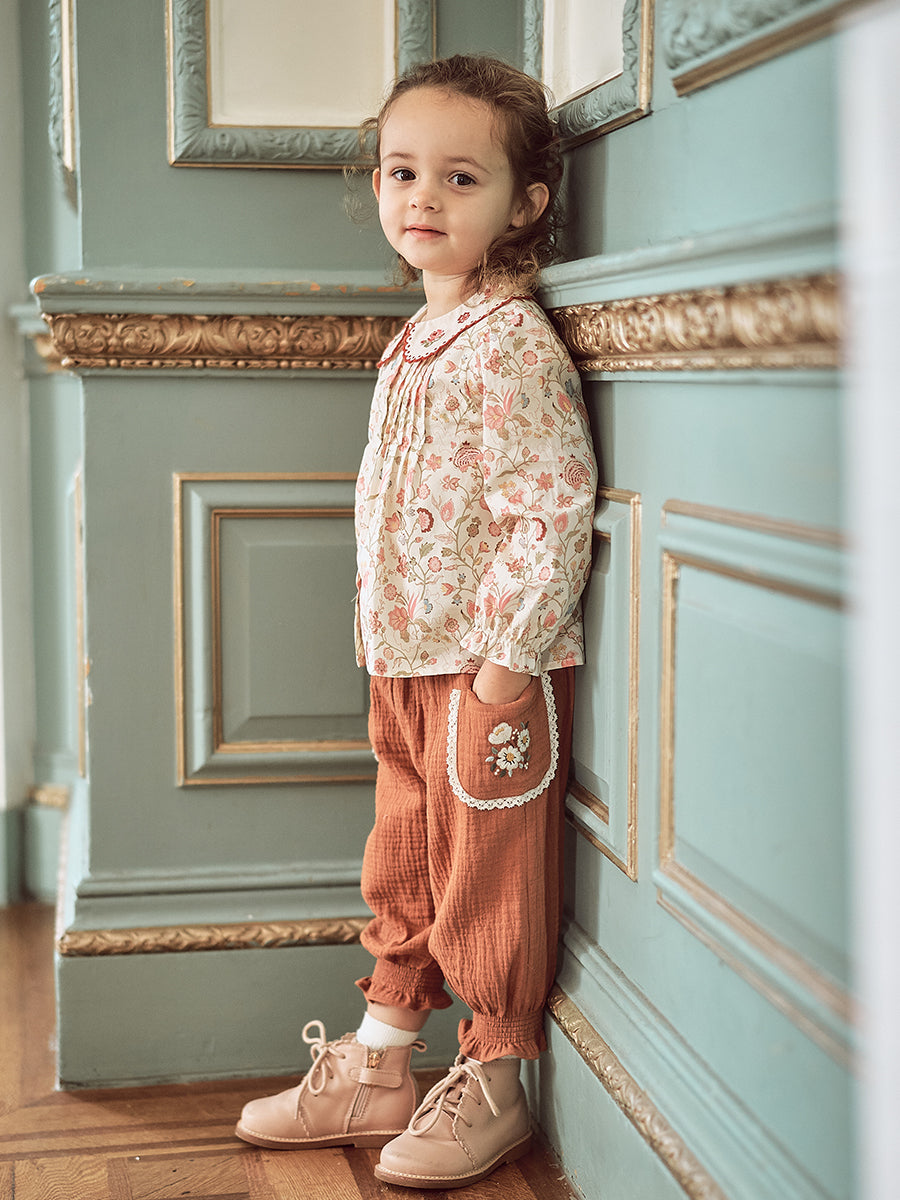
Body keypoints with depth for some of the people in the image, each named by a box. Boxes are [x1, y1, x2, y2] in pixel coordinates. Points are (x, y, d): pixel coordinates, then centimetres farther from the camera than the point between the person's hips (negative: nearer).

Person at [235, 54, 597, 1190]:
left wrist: (506, 667, -22)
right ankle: (376, 1067, 31)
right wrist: (390, 647, 17)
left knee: (489, 882, 5)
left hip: (490, 672, -9)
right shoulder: (415, 342, 12)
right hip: (405, 668, 9)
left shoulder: (513, 345, -16)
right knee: (403, 871, 18)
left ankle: (494, 1087, 21)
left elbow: (552, 512, -22)